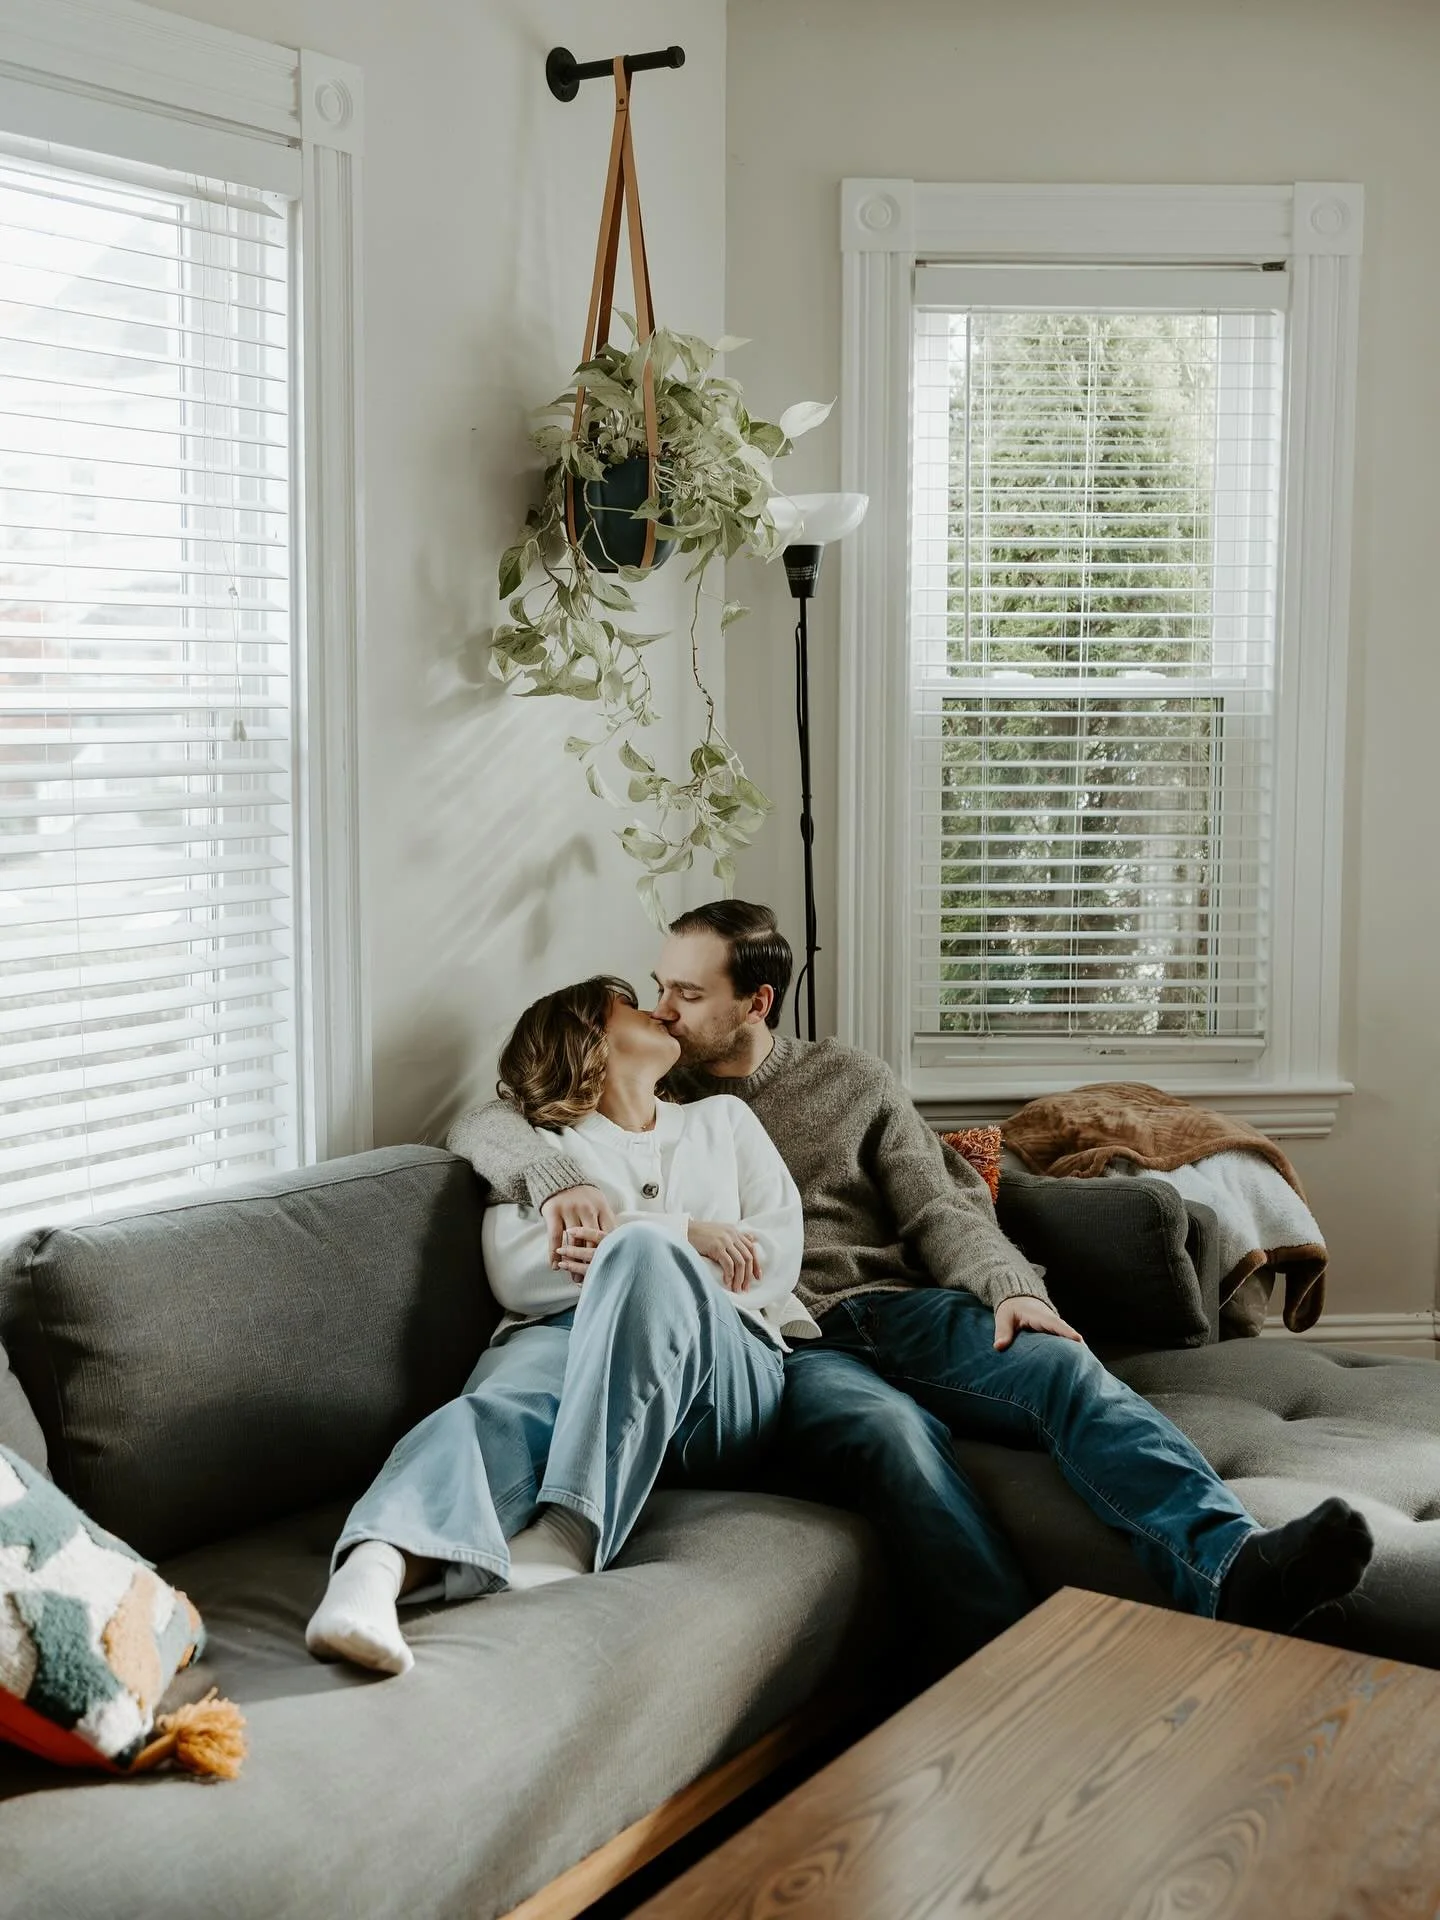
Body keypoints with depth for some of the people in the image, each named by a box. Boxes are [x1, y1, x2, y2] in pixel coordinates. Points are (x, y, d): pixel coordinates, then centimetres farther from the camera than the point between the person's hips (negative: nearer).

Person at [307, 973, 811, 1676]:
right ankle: (374, 1571, -67)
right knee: (500, 1408, -38)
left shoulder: (724, 1120, 33)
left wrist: (643, 1249, -1)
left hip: (723, 1365, 1)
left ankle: (568, 1538, -49)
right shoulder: (539, 1142, 25)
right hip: (567, 1334, 0)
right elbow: (516, 1274, 5)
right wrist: (683, 1235, -2)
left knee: (642, 1255, -36)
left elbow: (778, 1252, 15)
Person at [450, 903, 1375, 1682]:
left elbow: (940, 1209, 11)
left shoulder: (849, 1079, 20)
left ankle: (1231, 1569, -47)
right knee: (891, 1430, -37)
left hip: (897, 1307, 3)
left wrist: (1008, 1286, -11)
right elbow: (484, 1122, 7)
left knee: (1063, 1366, -29)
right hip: (775, 1349, -2)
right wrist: (558, 1178, -17)